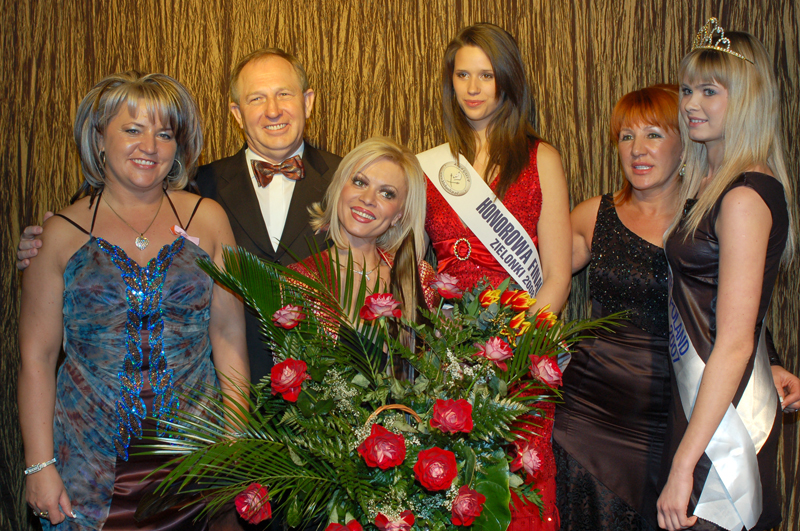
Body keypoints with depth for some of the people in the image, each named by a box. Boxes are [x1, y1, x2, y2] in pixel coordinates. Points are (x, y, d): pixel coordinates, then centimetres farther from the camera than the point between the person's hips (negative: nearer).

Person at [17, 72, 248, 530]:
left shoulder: (207, 220, 2)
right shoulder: (60, 234, 0)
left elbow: (229, 336, 2)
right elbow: (37, 357, 1)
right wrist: (39, 464, -2)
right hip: (92, 457, 0)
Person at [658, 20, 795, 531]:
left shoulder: (746, 196, -18)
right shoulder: (706, 183, 11)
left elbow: (734, 344, -22)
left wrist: (684, 463, -23)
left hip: (725, 416, -9)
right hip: (696, 399, 9)